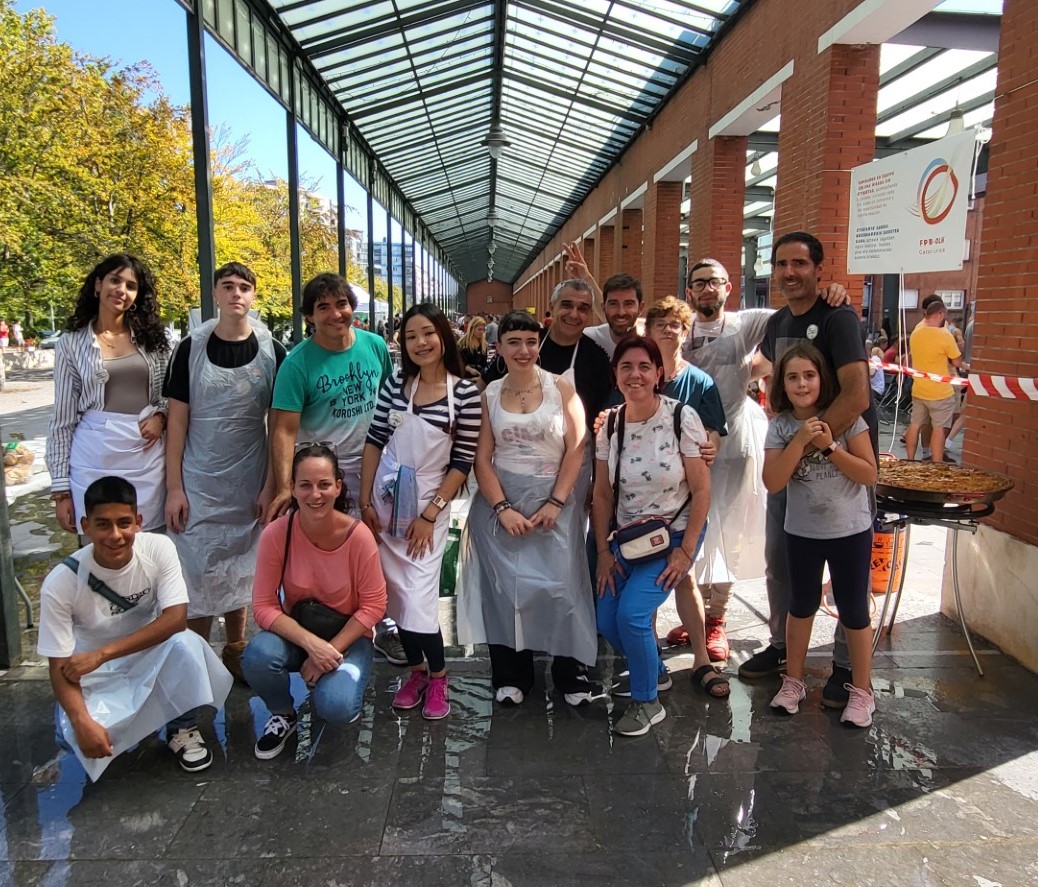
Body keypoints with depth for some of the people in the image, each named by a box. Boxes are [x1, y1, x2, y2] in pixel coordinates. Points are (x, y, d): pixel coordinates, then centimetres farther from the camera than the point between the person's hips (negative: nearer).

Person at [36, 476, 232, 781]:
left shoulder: (158, 548, -19)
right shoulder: (61, 582, -22)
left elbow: (176, 619, -26)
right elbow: (59, 666, -17)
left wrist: (101, 653, -30)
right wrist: (82, 722, -33)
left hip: (152, 657, 0)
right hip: (97, 677, 0)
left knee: (184, 643, -33)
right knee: (80, 740, -28)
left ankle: (182, 728, -6)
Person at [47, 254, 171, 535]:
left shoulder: (151, 337, 8)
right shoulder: (71, 343, 2)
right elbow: (63, 419, 2)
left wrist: (160, 414, -6)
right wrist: (61, 488, -1)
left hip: (147, 456, 2)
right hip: (95, 459, -2)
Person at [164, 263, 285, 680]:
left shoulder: (271, 351, -1)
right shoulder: (191, 348, -2)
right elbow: (177, 420, -2)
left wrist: (271, 485, -4)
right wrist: (173, 487, -6)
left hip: (249, 483, 1)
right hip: (198, 483, -1)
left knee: (239, 570, 14)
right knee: (199, 571, 2)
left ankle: (235, 651, 30)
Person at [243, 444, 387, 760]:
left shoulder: (358, 535, -23)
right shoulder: (276, 534, -19)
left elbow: (373, 606, -13)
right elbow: (264, 606, -15)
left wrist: (331, 650, -20)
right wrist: (310, 643, -28)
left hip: (347, 635, -2)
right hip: (295, 632, 2)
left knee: (335, 707, -27)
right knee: (257, 656, -30)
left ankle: (343, 685, 13)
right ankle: (283, 714, 3)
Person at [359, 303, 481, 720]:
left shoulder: (465, 392, -9)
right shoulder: (395, 382, 0)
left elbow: (463, 462, -9)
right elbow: (374, 441, 4)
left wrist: (429, 515, -10)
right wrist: (365, 502, 0)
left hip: (430, 503, -3)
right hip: (386, 499, 4)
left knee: (418, 598, -8)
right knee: (396, 593, 10)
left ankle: (438, 676, 15)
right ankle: (416, 669, 29)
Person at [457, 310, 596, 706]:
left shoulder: (560, 387, 0)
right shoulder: (490, 394, 5)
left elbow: (576, 449, -4)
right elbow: (483, 458, 2)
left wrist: (555, 503, -12)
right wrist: (502, 509, -11)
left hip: (554, 499, -1)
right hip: (500, 499, 2)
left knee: (560, 583, -7)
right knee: (504, 584, -1)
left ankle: (571, 673, 12)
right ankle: (511, 674, 16)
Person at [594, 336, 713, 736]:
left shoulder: (682, 418, -15)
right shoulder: (610, 425, -3)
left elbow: (701, 491, -11)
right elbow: (602, 495, 3)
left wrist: (686, 551, -13)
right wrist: (603, 553, 1)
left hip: (674, 535, -4)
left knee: (632, 612, -19)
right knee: (606, 621, -2)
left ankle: (647, 703, 6)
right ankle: (653, 669, 31)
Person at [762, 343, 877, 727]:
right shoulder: (780, 426, -7)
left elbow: (869, 474, -13)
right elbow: (772, 482, -16)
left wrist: (829, 446, -23)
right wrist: (800, 440, -24)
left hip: (850, 531, -2)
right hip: (801, 532, 2)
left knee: (853, 610, 8)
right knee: (801, 605, 18)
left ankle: (862, 690, 26)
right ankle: (793, 680, 34)